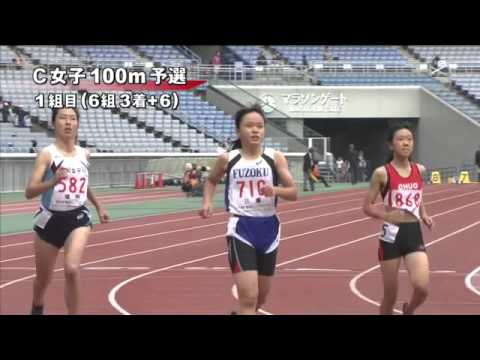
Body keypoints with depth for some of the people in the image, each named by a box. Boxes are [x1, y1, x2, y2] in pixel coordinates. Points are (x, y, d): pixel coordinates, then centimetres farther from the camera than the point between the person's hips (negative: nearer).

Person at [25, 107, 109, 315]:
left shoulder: (83, 154, 3)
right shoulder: (47, 154, -11)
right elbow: (29, 192, -20)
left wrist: (98, 206, 31)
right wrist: (53, 181, -36)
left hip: (77, 218, 2)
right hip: (50, 219, -2)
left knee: (72, 269, -24)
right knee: (43, 278, 15)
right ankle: (37, 309, 47)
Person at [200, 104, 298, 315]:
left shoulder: (275, 158, 0)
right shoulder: (227, 159, 0)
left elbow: (293, 193, -2)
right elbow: (211, 181, 20)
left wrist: (275, 190, -22)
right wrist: (207, 202, 3)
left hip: (268, 228, 3)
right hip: (240, 229, -3)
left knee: (260, 297, 18)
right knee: (248, 297, -16)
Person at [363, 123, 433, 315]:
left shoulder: (420, 170, 5)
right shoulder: (382, 173, -7)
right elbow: (367, 206, -4)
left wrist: (424, 215, 7)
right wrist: (388, 216, -20)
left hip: (414, 233, 3)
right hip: (392, 235, -3)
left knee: (422, 287, -15)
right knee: (390, 294, 5)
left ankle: (409, 310, 19)